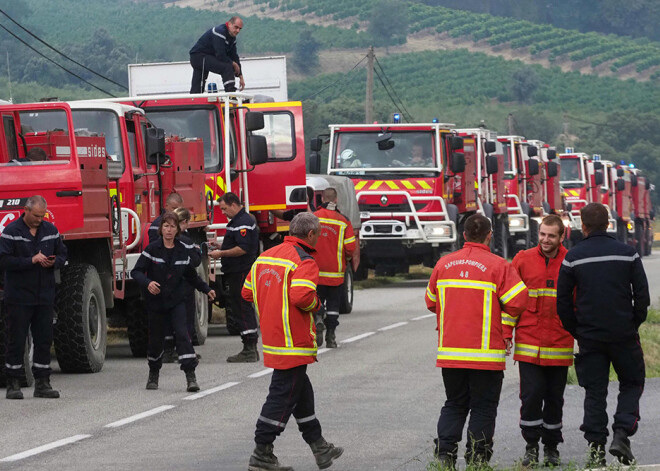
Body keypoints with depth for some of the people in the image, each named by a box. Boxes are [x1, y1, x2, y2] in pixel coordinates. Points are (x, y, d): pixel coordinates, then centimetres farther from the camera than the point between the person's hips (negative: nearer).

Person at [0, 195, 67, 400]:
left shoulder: (50, 230, 9)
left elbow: (62, 254, 17)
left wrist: (54, 262, -7)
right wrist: (31, 260, -20)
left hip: (44, 296, 5)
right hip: (19, 296, -5)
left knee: (44, 340, 6)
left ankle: (42, 383, 13)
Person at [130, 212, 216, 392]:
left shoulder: (183, 250, 3)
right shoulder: (152, 249, -7)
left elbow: (191, 275, 18)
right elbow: (136, 272, -10)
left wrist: (206, 289, 20)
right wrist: (147, 283, -27)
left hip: (176, 301, 1)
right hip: (155, 301, -1)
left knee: (182, 334, -15)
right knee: (156, 338, 9)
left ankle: (191, 377, -19)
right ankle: (154, 374, 32)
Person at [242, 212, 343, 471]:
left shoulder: (265, 256, 11)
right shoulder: (304, 261, -15)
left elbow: (247, 291, 14)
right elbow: (302, 296, -28)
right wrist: (315, 304, -8)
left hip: (270, 333, 9)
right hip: (293, 342, -9)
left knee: (301, 392, 19)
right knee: (283, 396, -4)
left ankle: (319, 447, 29)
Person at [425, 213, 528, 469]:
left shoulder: (444, 263, 5)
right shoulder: (498, 266, -9)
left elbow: (431, 301, 14)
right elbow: (516, 303, -12)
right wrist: (496, 308, 8)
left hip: (449, 352, 4)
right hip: (486, 352, -4)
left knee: (454, 405, 16)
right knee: (483, 408, 5)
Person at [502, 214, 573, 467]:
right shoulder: (523, 260, 2)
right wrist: (506, 333, 0)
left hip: (560, 345, 1)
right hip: (529, 345, 0)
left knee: (554, 398, 9)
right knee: (531, 396, -6)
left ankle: (551, 448, 21)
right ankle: (531, 446, 7)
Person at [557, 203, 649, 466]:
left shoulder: (573, 257, -3)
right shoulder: (627, 254, -2)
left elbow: (563, 301, 0)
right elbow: (642, 295, -1)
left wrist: (575, 331, 11)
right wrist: (634, 324, 11)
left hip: (589, 336, 1)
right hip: (624, 335, -1)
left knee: (594, 391, 8)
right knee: (631, 384, 12)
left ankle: (595, 445, 4)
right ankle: (621, 434, -6)